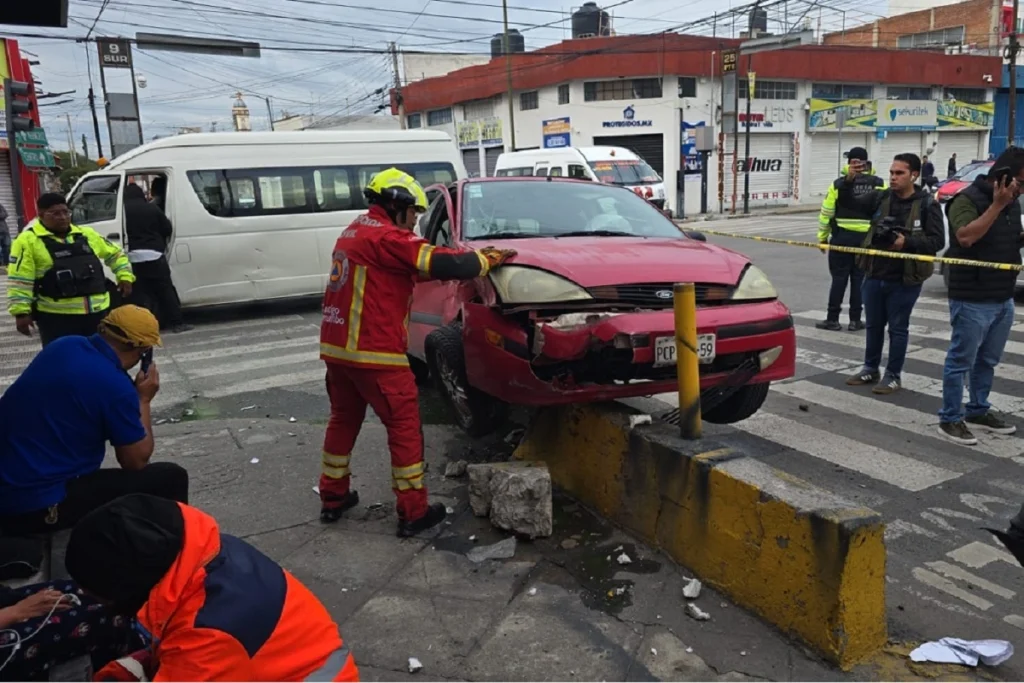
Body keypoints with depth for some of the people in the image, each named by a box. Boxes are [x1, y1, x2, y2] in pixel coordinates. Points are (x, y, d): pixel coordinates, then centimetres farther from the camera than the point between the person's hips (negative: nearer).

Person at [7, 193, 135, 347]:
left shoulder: (87, 234, 11)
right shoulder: (28, 241, -5)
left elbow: (115, 253, 23)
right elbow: (19, 281, -9)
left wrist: (125, 276, 10)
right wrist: (21, 312, -14)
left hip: (97, 311, 5)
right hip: (56, 316, -5)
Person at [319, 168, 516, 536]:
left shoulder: (356, 232, 18)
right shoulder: (386, 236, -13)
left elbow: (414, 267, 20)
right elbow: (440, 263, -18)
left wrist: (471, 257, 13)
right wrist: (486, 260, -2)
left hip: (336, 345, 9)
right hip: (373, 351, -9)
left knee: (344, 419, 21)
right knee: (404, 426, 1)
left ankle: (332, 498, 31)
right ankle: (413, 512, 8)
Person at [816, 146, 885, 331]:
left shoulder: (839, 184, -4)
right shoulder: (879, 185, 2)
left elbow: (826, 213, -4)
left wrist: (822, 237, 3)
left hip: (842, 237, -2)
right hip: (868, 238, 2)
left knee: (839, 278, 3)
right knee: (859, 279, 8)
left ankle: (832, 319, 5)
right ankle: (855, 320, 13)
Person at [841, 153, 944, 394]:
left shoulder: (927, 204, -7)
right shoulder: (880, 198, 4)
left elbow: (937, 241, -9)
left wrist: (907, 242, -23)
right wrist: (848, 181, -14)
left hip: (905, 279, -4)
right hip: (874, 275, 4)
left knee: (898, 328, 6)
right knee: (873, 325, 15)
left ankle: (892, 376, 17)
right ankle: (870, 369, 30)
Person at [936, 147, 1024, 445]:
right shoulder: (967, 199, -13)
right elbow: (965, 237, -29)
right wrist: (996, 205, -28)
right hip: (972, 300, -8)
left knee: (988, 361, 16)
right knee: (961, 361, 0)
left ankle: (978, 411, 29)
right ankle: (950, 419, 8)